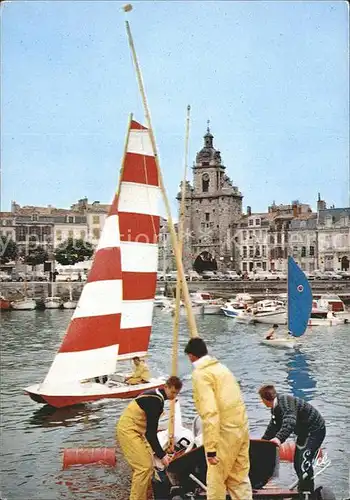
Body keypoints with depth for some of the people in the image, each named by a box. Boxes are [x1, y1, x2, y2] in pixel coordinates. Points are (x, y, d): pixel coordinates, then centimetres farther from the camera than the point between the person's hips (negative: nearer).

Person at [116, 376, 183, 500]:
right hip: (128, 431, -10)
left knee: (147, 465, 11)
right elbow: (151, 432, -23)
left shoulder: (156, 395, 7)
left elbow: (150, 428, 16)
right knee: (144, 467, -13)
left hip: (135, 431, 10)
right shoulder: (155, 401, -23)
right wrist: (161, 455, -20)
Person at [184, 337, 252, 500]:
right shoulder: (221, 367, 15)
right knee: (240, 478, 16)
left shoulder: (200, 374, -11)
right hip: (242, 428, 8)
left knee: (216, 479, 8)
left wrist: (210, 448, -22)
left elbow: (210, 412, -21)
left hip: (225, 433, -8)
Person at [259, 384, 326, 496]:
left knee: (304, 461, -19)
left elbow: (290, 422, -45)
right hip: (304, 432, 10)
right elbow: (273, 427, 12)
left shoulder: (285, 402, -29)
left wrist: (279, 438, -58)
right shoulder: (276, 408, 2)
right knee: (297, 462, 14)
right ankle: (302, 491, 27)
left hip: (315, 430, -10)